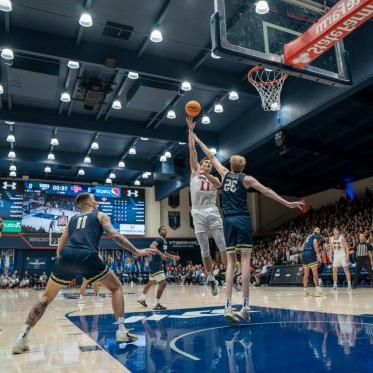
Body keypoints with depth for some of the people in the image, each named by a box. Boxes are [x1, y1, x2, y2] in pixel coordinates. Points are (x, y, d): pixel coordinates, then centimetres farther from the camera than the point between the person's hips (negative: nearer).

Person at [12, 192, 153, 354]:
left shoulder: (72, 219, 32)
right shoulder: (100, 215, 21)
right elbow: (115, 235, 5)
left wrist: (63, 264, 37)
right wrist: (136, 251, 7)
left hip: (66, 256, 4)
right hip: (87, 257, -4)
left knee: (47, 297, 21)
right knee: (116, 287, 14)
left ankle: (22, 337, 13)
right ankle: (121, 330, 7)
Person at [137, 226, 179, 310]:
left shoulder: (166, 242, 14)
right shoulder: (159, 239, -15)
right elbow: (152, 246, -34)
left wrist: (172, 256, 20)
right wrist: (161, 254, -42)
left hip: (157, 264, 11)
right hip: (155, 264, -11)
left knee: (151, 282, 25)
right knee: (163, 283, -15)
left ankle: (142, 298, 41)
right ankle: (157, 305, -10)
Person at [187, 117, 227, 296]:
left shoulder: (214, 178, 15)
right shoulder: (195, 172, 12)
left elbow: (218, 185, -11)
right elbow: (192, 149, 5)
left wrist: (206, 174, -25)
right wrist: (190, 129, 1)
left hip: (213, 212, 1)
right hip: (198, 213, -1)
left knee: (222, 245, -4)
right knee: (204, 249, 2)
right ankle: (211, 279, 13)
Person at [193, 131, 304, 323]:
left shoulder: (224, 173, 10)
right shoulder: (246, 179, 2)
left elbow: (211, 156, 21)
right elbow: (267, 191, 1)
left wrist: (197, 139, 32)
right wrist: (287, 203, 5)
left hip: (228, 220, 3)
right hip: (242, 220, -3)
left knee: (231, 261, 2)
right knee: (245, 260, -4)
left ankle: (228, 306, -5)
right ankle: (244, 306, -9)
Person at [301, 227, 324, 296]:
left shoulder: (309, 236, 29)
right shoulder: (316, 236, 6)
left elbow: (302, 247, 27)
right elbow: (315, 243, -15)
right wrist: (318, 254, -21)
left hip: (304, 254, 7)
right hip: (310, 253, -7)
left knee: (306, 274, 13)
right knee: (315, 273, -7)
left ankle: (305, 291, 15)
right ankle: (317, 289, -17)